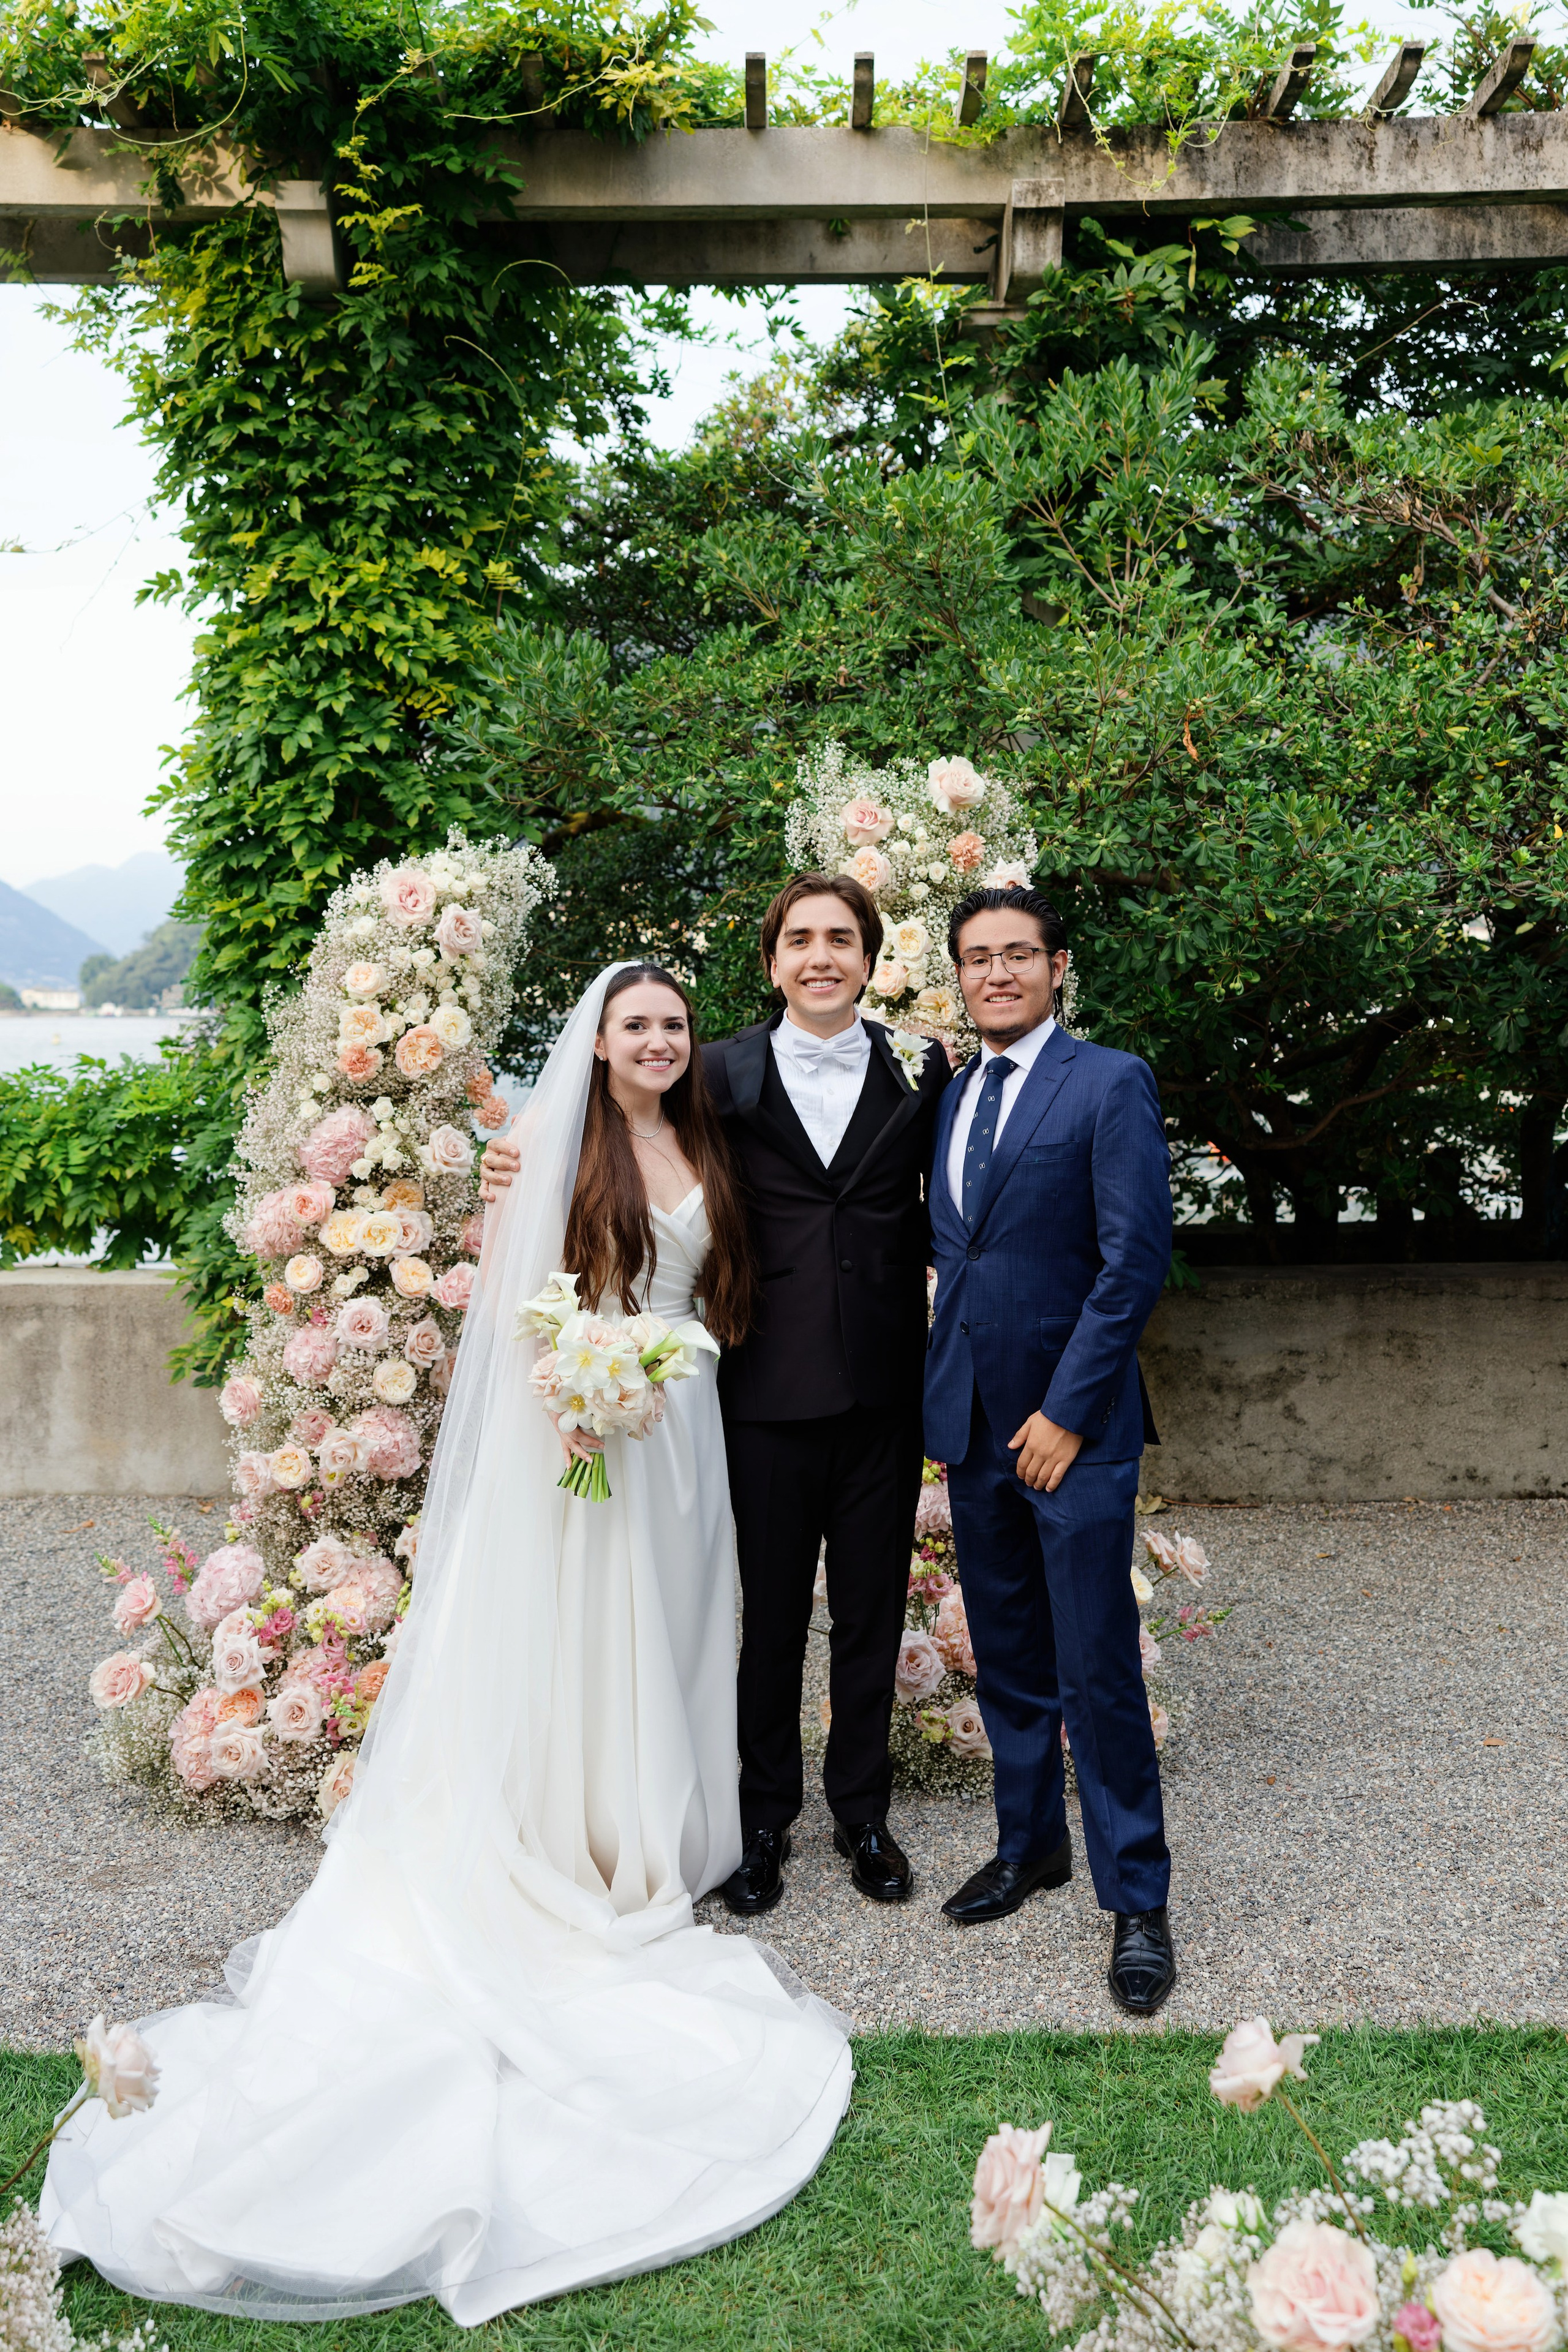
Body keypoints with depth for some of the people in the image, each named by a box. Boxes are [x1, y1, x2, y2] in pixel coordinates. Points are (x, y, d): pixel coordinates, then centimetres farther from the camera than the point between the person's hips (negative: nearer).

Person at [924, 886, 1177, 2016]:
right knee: (1007, 1660, 16)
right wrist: (949, 1395, 7)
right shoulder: (955, 1095, 12)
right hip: (972, 1421, 6)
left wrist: (1067, 1411, -15)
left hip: (1074, 1425, -6)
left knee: (1098, 1672, -1)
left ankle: (1138, 1898, 14)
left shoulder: (1111, 1083, -8)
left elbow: (1137, 1261, -13)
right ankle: (1032, 1844, 33)